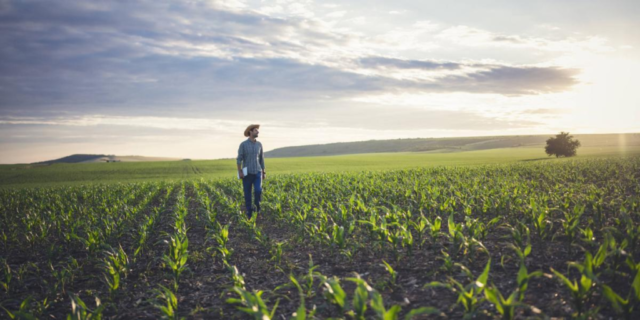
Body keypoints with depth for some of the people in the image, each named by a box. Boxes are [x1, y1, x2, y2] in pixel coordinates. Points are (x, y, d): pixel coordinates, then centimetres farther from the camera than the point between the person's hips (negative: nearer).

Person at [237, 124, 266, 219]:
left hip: (257, 172, 2)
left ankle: (258, 209, 5)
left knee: (258, 190, -16)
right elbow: (239, 159, -6)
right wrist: (239, 172, -15)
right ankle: (249, 213, 11)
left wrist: (264, 172, 11)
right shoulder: (243, 144, -5)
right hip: (247, 173, -2)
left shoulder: (259, 144, 7)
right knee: (247, 193, 1)